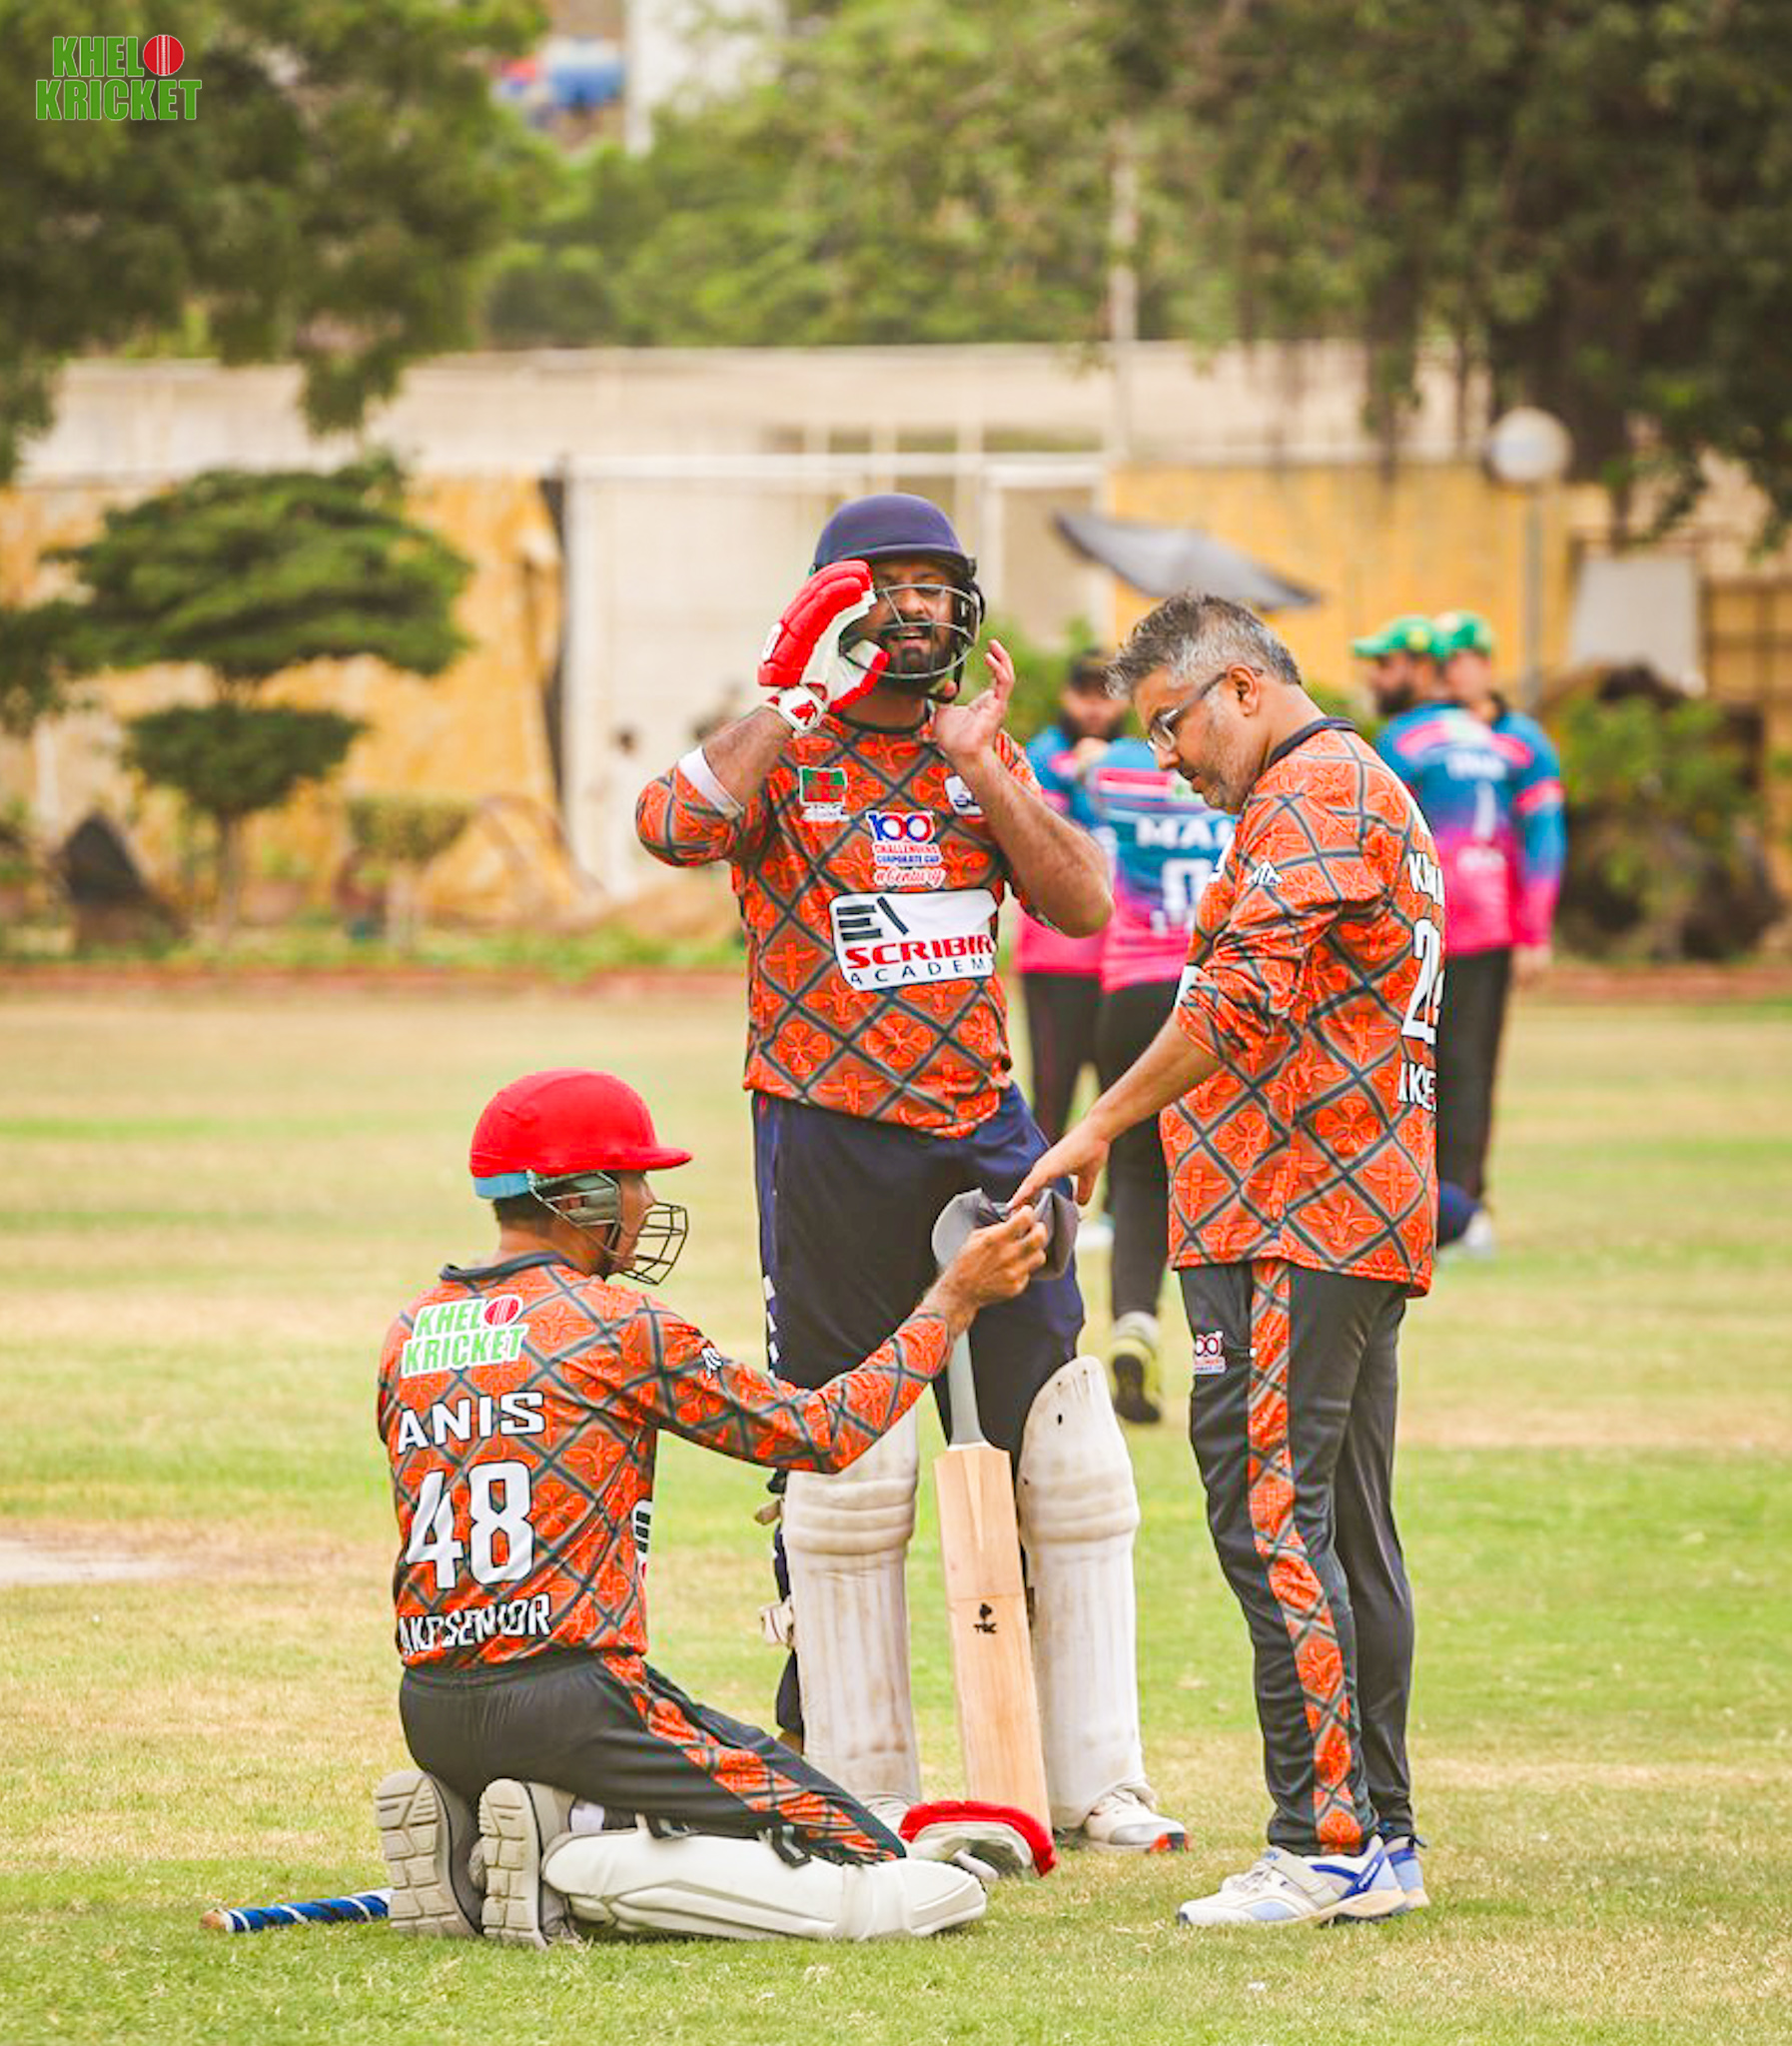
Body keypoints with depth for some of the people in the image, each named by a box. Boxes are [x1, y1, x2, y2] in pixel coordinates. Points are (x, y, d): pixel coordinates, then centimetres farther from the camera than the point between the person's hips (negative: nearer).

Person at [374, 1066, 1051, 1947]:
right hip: (570, 1701, -8)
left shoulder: (408, 1334, 13)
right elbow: (822, 1433, 1)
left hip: (429, 1720, 8)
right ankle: (574, 1871, -16)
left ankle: (465, 1854, 4)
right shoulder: (615, 1324, -6)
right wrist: (953, 1299, 9)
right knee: (891, 1885, -5)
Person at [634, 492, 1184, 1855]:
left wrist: (978, 765, -8)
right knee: (844, 1470, 1)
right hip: (828, 1137, -4)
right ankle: (858, 1792, 8)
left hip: (982, 1128, 4)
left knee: (1066, 1457, 2)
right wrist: (801, 697, -22)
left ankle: (1098, 1784, 9)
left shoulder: (981, 753, 11)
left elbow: (1083, 902, -1)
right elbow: (675, 826, -25)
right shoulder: (783, 756, -3)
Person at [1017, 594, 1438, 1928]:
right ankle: (1382, 1841, 12)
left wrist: (1103, 1126, -20)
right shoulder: (1358, 792, 24)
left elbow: (1247, 997, -23)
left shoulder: (1316, 791, -10)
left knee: (1270, 1516, -13)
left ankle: (1325, 1844, -16)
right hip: (1358, 1217, 11)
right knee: (1347, 1527, 11)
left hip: (1296, 1219, -11)